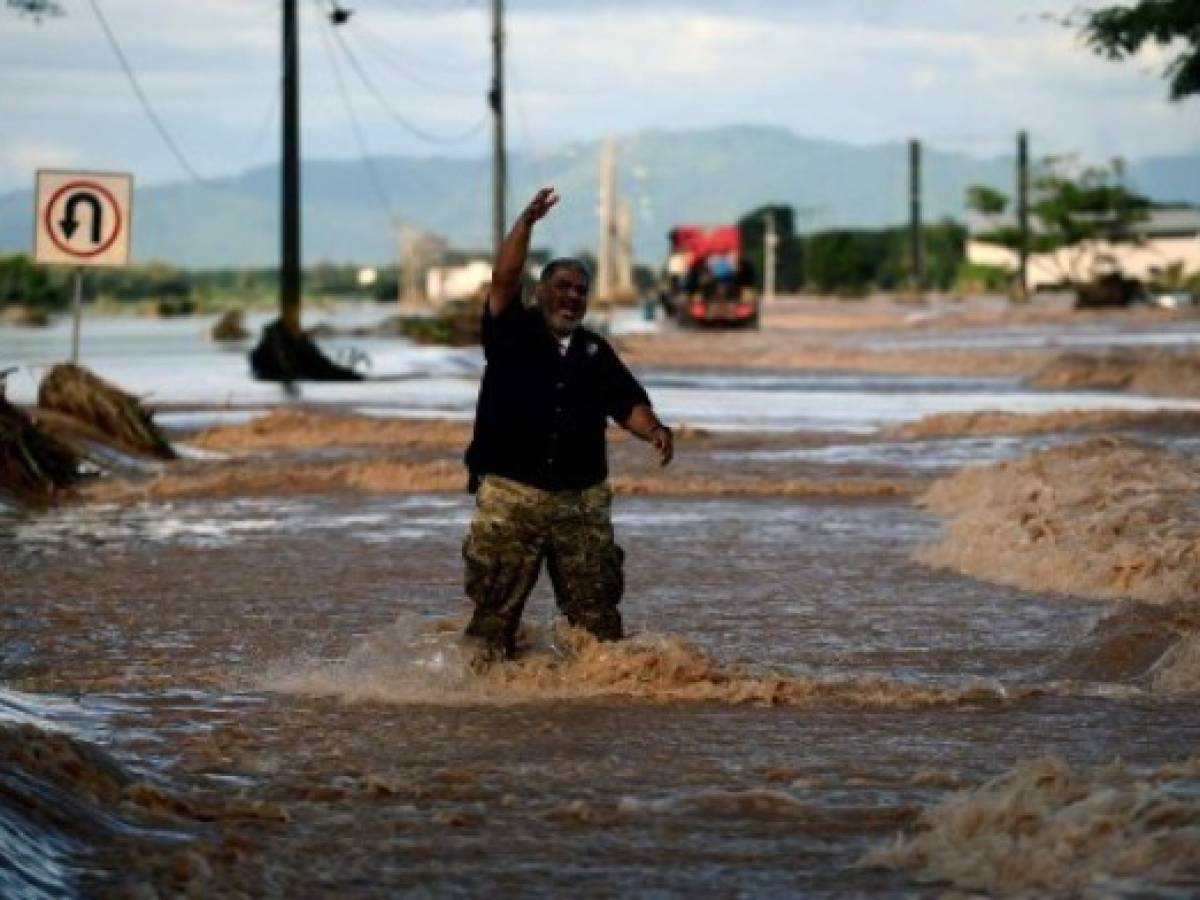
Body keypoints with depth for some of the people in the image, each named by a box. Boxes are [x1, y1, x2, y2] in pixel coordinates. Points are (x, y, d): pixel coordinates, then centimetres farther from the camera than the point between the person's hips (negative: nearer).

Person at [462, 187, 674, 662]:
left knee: (596, 608, 2)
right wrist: (527, 222, -18)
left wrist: (654, 430, -11)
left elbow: (627, 402, 10)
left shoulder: (595, 351, 17)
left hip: (583, 500, 3)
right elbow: (504, 281, -10)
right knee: (496, 606, -3)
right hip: (511, 496, -3)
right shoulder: (512, 333, 5)